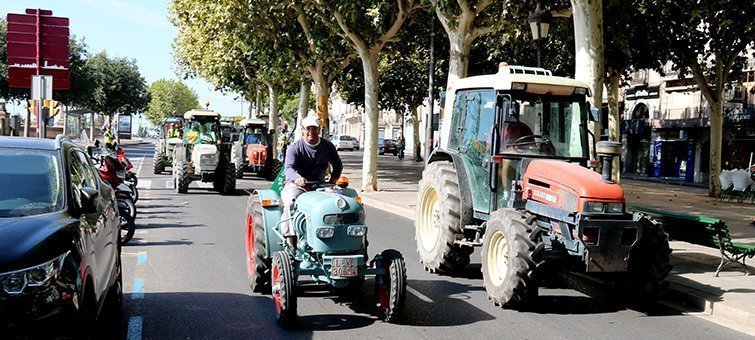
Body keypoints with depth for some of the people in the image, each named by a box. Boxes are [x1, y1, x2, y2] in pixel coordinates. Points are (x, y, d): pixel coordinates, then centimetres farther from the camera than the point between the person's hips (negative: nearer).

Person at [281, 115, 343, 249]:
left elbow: (337, 165, 21)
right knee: (290, 202, -35)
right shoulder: (294, 148, -4)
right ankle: (290, 236, -35)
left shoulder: (327, 146, 9)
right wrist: (297, 178, -43)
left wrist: (332, 181, 3)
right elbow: (289, 168, -20)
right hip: (295, 184, -3)